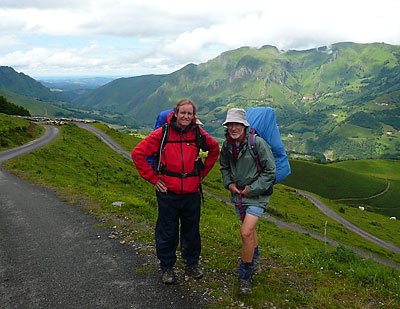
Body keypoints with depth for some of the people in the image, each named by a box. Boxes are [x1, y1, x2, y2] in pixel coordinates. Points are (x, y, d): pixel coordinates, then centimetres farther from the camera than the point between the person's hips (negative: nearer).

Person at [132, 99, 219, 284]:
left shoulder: (198, 133, 1)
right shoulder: (163, 133, -8)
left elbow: (214, 150, 20)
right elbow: (138, 153, -5)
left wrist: (202, 172, 12)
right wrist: (153, 178, -6)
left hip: (191, 193, 3)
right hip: (168, 193, -2)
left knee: (192, 231, 15)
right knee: (167, 232, 9)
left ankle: (191, 265, 35)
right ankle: (167, 267, 28)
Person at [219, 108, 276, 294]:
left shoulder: (257, 143, -18)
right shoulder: (227, 145, 0)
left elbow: (270, 171, -14)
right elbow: (224, 167, 18)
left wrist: (252, 189, -15)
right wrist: (229, 183, 0)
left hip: (256, 195, -6)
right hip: (238, 194, 6)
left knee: (246, 233, -14)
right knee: (249, 228, 22)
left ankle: (246, 275, 4)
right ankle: (255, 259, 47)